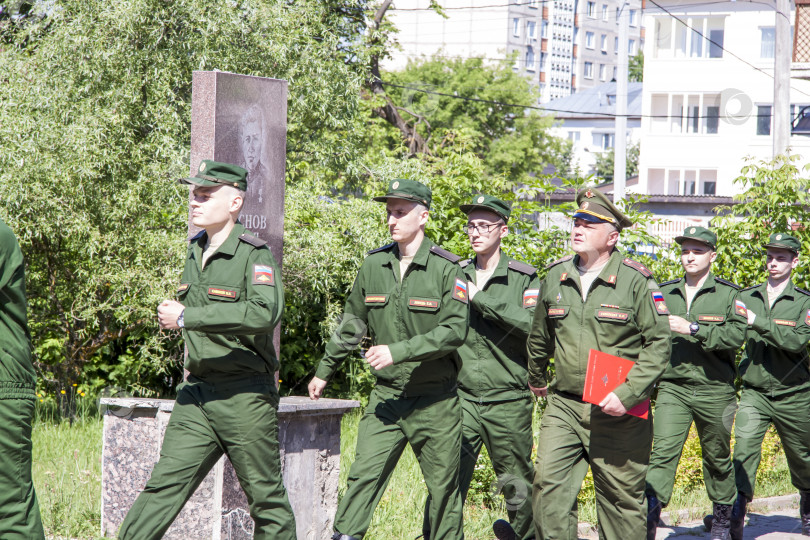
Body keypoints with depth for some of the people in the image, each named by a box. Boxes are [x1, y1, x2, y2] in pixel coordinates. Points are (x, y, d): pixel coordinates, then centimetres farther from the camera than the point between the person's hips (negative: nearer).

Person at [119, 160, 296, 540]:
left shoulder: (254, 255, -12)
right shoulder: (195, 251, 13)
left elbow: (264, 313, -31)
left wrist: (186, 317, -27)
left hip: (245, 398, -6)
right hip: (196, 395, 6)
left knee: (266, 499, 4)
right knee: (163, 486, -1)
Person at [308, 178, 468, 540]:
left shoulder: (446, 269, -8)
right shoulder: (373, 265, 5)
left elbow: (454, 330, -17)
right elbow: (351, 325, 16)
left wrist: (399, 351, -22)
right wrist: (324, 371, 22)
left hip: (434, 399, -3)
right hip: (386, 394, 3)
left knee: (443, 486, 6)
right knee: (364, 473, -7)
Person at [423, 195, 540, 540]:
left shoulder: (524, 279, -2)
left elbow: (534, 324, -20)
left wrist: (480, 298, -19)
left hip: (507, 401, -2)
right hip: (462, 398, 2)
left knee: (517, 483, 10)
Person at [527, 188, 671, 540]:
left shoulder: (636, 281, -7)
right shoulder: (556, 276, 7)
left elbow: (659, 344, -9)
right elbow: (540, 336, 23)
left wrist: (627, 395, -18)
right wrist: (536, 379, 35)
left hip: (619, 414, -4)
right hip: (564, 405, 4)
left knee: (620, 497, 5)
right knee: (548, 484, -9)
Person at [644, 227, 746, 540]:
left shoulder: (729, 294, 0)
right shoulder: (664, 293, 10)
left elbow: (736, 335, -14)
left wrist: (692, 329, -20)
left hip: (714, 391, -1)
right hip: (673, 388, 1)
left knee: (717, 458, 12)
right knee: (663, 452, -15)